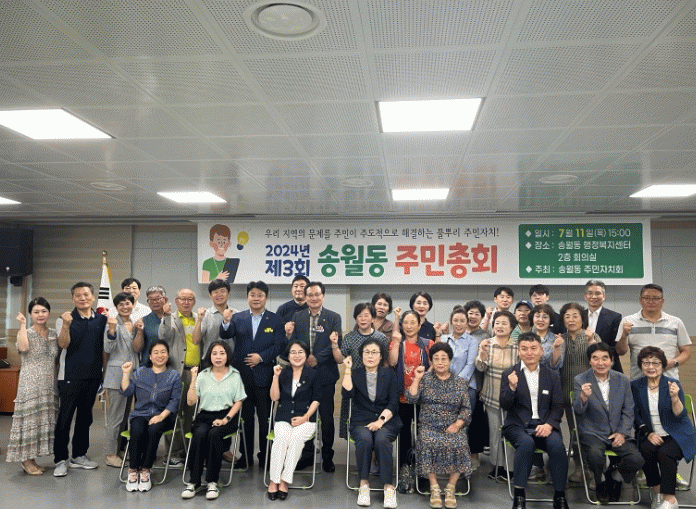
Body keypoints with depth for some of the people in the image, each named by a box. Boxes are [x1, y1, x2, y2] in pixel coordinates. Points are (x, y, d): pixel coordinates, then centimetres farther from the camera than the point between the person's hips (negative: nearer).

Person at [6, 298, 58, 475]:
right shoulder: (25, 332, -2)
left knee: (45, 419, 7)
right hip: (30, 384, -5)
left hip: (49, 385, 5)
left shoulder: (54, 334, 11)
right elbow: (23, 347, -26)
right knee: (30, 419, -3)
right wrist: (23, 325, -18)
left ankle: (31, 458, 18)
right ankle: (26, 460, 8)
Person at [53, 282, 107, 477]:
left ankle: (79, 455, 23)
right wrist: (66, 325, -33)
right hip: (70, 376, -4)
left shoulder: (101, 320, 6)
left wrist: (104, 372, 4)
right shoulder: (65, 319, -3)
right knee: (65, 417, -2)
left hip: (93, 376, 4)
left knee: (85, 416, 12)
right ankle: (60, 459, 7)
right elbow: (63, 344, -18)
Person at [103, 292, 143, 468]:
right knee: (116, 415, -5)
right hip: (117, 373, -7)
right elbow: (108, 348, -12)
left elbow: (136, 348, 5)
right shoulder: (113, 323, -5)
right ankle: (110, 454, 4)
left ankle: (121, 450, 22)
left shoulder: (134, 324, 13)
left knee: (126, 413, 12)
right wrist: (112, 329, -24)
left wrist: (139, 331, -10)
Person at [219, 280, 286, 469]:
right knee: (245, 419, 11)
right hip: (242, 376, 2)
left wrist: (261, 356, -15)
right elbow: (225, 335, -6)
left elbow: (279, 346, -3)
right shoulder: (238, 318, 8)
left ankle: (265, 457, 16)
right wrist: (226, 322, -26)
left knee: (265, 419, 4)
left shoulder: (275, 320, 3)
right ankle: (246, 456, 22)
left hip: (264, 376, -2)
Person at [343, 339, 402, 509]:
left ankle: (388, 486, -22)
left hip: (387, 420, 0)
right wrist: (347, 371, -9)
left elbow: (393, 403, 2)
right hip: (361, 421, 0)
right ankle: (364, 484, -18)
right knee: (364, 438, -32)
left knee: (381, 439, -31)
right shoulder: (355, 374, 10)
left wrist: (380, 420, -12)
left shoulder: (389, 373, 9)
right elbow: (347, 394, -7)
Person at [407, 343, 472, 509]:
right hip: (429, 426, 0)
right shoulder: (425, 379, 9)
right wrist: (417, 379, -7)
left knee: (459, 444, -28)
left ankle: (450, 488, -10)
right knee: (428, 443, -30)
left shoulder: (460, 382, 11)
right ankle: (434, 488, -15)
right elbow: (411, 399, -1)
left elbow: (466, 408, 8)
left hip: (453, 426, 1)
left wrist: (457, 424, -7)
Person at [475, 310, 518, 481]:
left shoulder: (516, 347, -1)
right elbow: (480, 368, -10)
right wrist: (483, 352, -26)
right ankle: (496, 465, 15)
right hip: (492, 396, 0)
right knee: (494, 431, 5)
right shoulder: (486, 344, 0)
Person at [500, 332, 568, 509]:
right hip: (518, 426, -1)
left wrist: (549, 424, -10)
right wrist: (512, 388, -21)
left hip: (544, 426, 2)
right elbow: (504, 406, -2)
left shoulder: (552, 375, 12)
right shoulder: (509, 374, 6)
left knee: (557, 445, -29)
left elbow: (558, 406, 9)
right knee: (526, 443, -33)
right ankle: (519, 495, -23)